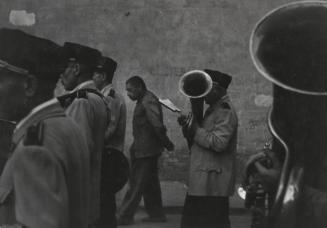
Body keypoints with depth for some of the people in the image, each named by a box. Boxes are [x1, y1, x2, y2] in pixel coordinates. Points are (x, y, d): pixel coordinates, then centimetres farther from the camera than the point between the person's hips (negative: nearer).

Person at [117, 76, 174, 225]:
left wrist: (167, 143, -15)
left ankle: (124, 217, 3)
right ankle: (156, 214, 24)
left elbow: (158, 126, -24)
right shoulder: (144, 101, 14)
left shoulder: (148, 102, -17)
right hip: (144, 150, 10)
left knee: (136, 185, -3)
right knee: (150, 184, 16)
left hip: (146, 151, -10)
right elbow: (157, 126, 14)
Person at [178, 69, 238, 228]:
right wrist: (188, 126, 4)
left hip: (213, 184, -10)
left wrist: (195, 130, -15)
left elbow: (219, 143, -25)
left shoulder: (225, 112, -14)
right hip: (201, 181, 10)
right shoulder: (213, 109, 18)